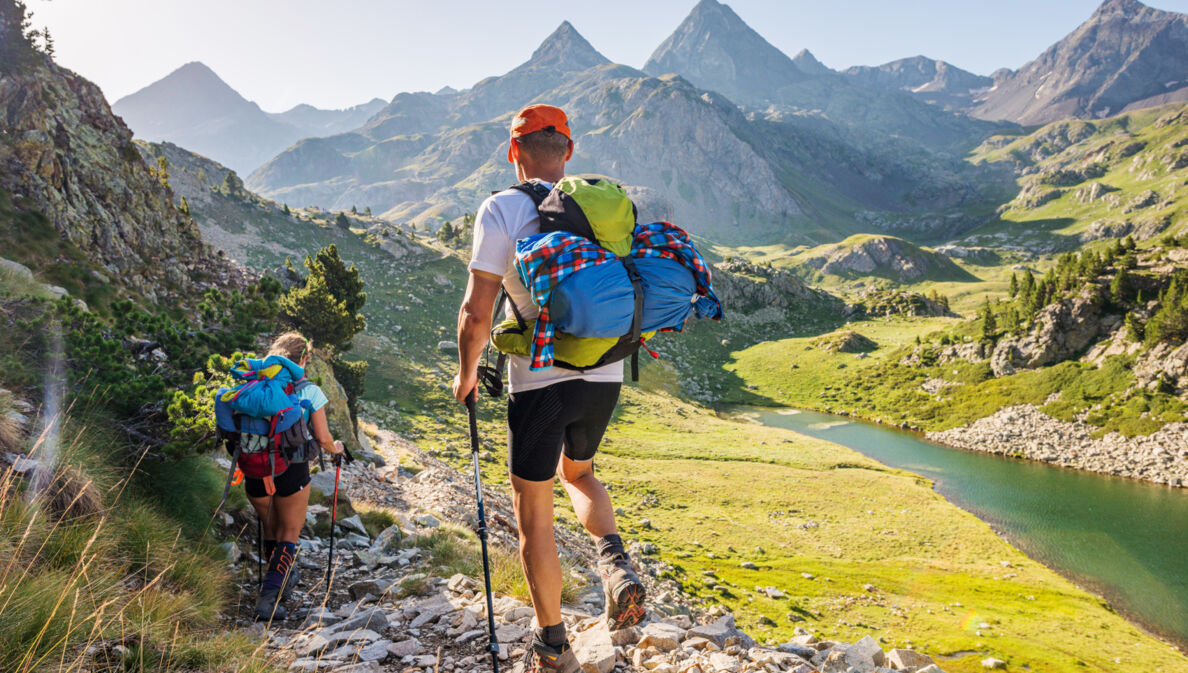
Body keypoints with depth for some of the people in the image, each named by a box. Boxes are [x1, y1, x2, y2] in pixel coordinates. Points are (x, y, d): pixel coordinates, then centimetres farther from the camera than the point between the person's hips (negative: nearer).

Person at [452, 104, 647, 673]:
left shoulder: (501, 209, -8)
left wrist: (466, 372, 5)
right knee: (577, 474, 31)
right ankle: (614, 561, 4)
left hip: (538, 382, -4)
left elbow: (477, 312, -12)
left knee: (534, 513, 12)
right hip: (606, 376, 5)